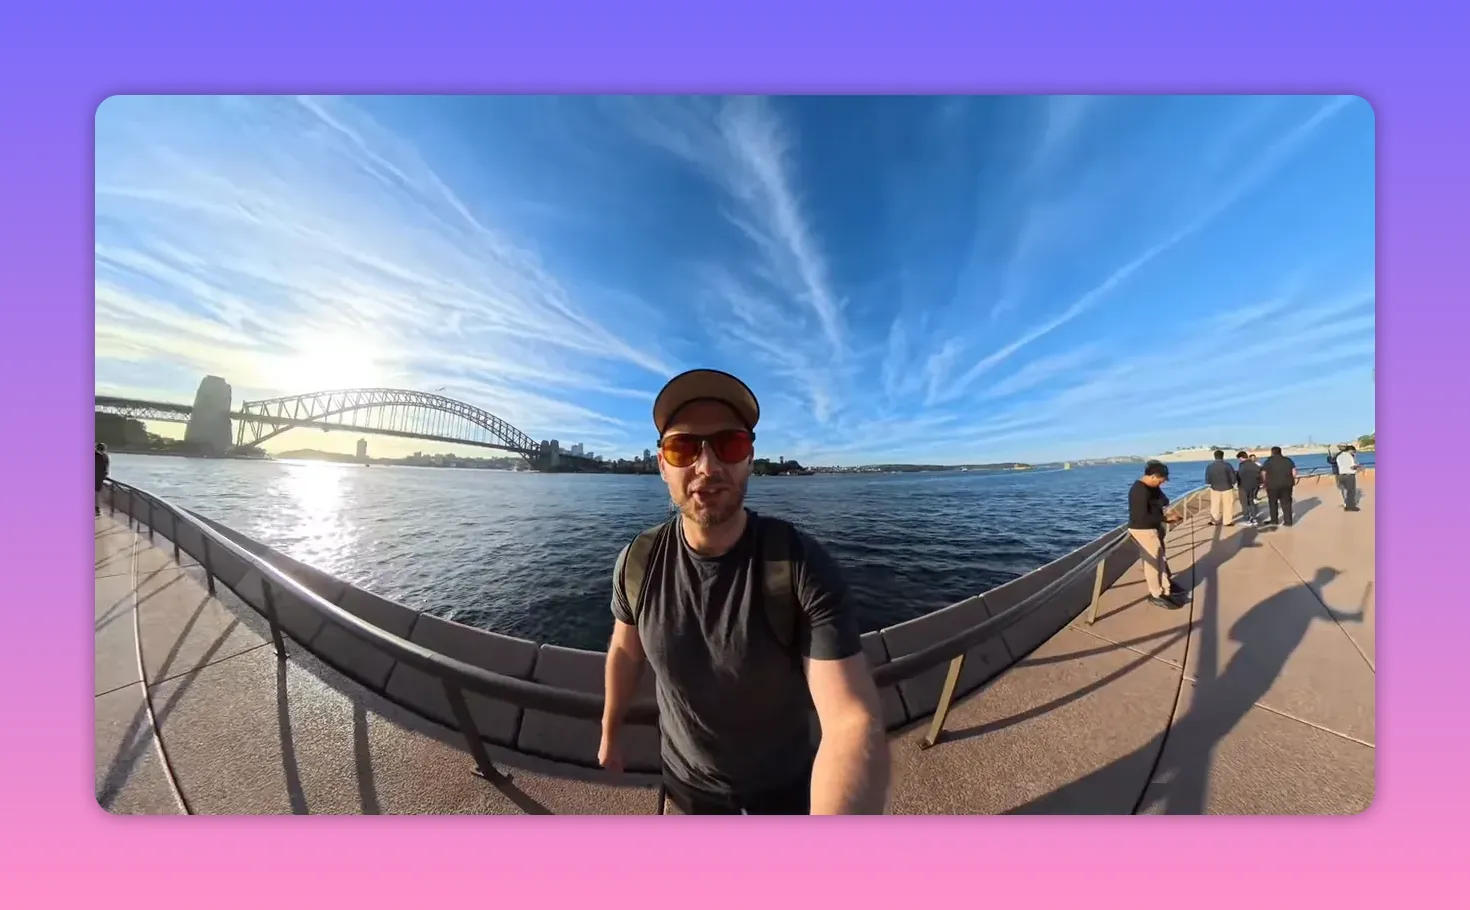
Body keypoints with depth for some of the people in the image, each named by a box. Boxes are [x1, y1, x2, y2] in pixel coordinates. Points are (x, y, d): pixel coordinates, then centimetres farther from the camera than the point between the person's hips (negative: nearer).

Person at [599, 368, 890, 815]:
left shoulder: (804, 564, -32)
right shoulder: (637, 562, -21)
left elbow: (855, 722, -36)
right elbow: (625, 651, -2)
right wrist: (609, 733, 12)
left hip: (787, 781, -1)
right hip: (687, 778, 2)